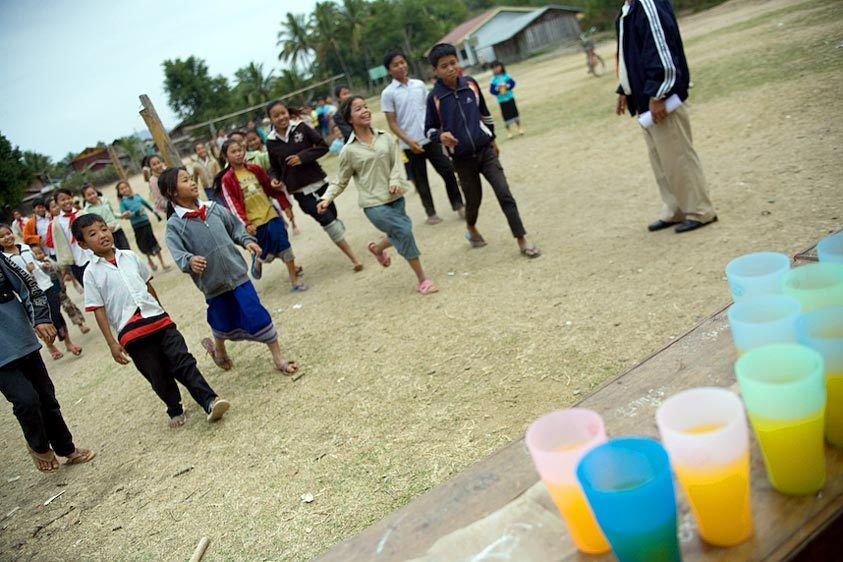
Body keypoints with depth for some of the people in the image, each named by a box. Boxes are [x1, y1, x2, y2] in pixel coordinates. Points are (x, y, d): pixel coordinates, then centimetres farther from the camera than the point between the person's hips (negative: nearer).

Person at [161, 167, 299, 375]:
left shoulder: (213, 208, 3)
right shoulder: (175, 224, -10)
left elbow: (235, 226, 14)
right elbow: (177, 252, -21)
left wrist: (247, 240, -2)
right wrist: (190, 261, -41)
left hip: (237, 274, 2)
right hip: (212, 283, -2)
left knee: (257, 315, -1)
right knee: (224, 322, 16)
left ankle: (278, 358, 12)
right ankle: (218, 348, 51)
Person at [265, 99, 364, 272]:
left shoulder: (300, 128, -4)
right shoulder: (271, 142, 1)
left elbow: (323, 146, -4)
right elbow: (275, 167, 12)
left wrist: (303, 157, -15)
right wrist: (275, 179, -9)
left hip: (319, 182, 1)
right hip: (300, 191, -1)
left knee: (332, 219, 9)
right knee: (327, 220, -12)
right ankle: (353, 257, -8)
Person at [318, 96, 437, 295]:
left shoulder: (385, 137, 3)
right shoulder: (349, 150, -5)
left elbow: (396, 162, 0)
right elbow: (341, 181, 2)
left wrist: (396, 182, -19)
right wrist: (327, 198, -12)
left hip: (395, 199, 5)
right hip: (373, 204, -5)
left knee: (399, 235, 11)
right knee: (404, 231, -13)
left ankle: (377, 248, 46)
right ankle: (422, 280, 0)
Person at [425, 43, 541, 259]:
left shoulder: (470, 84, 0)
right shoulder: (435, 97, -9)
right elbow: (429, 128, 0)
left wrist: (492, 138, 21)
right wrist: (441, 135, -23)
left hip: (485, 150, 2)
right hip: (462, 158, -2)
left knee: (504, 194, -8)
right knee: (473, 199, 10)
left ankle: (522, 241, -4)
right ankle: (471, 228, 44)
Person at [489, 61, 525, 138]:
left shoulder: (506, 76, -3)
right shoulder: (493, 79, -7)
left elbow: (512, 83, -2)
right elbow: (492, 90, -8)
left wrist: (507, 86, -19)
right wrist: (497, 89, -25)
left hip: (510, 98, 2)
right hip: (501, 100, -2)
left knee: (515, 112, 10)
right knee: (506, 116, 1)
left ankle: (519, 128, 26)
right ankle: (508, 131, 16)